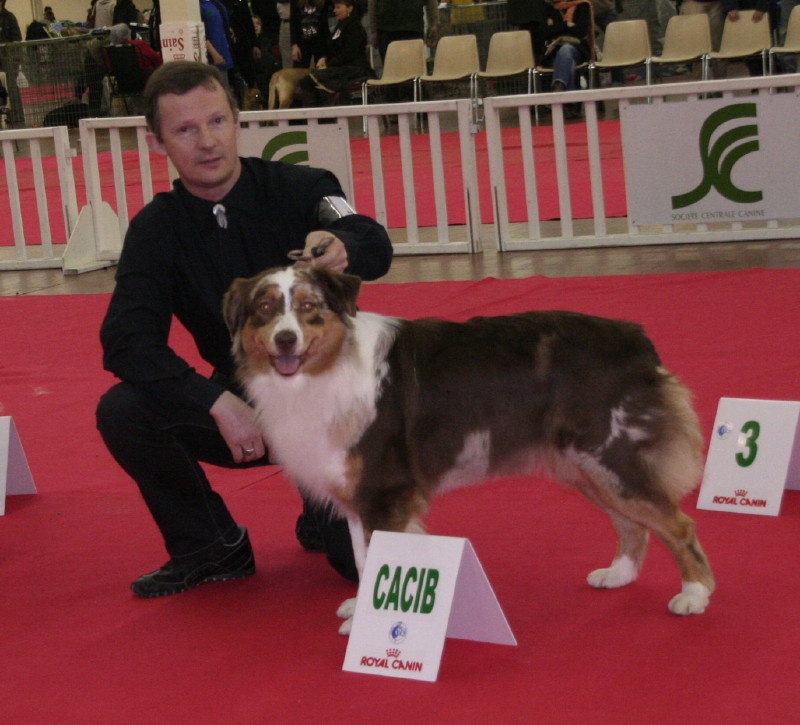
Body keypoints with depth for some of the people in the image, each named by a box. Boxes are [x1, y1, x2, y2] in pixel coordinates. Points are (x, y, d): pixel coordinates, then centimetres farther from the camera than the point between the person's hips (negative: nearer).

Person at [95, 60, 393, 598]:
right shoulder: (157, 230, -5)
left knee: (365, 558, -20)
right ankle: (214, 550, -1)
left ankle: (324, 516, 19)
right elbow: (126, 341, -17)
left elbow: (375, 247, -29)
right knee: (123, 412, -24)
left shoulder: (299, 188, -10)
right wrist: (218, 403, -32)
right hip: (242, 403, 2)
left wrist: (344, 248, -55)